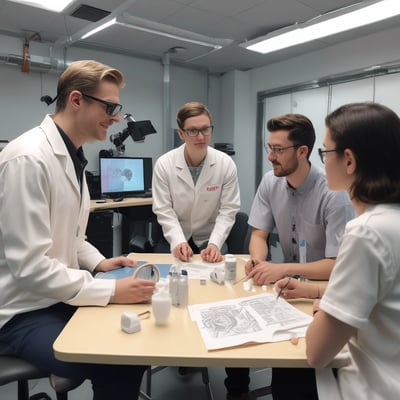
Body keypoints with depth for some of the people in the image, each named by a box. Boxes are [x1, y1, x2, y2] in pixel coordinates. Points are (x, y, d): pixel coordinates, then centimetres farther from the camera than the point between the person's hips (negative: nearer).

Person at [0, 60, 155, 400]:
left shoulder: (72, 155, 7)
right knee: (120, 365, -20)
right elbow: (29, 266, -27)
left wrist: (98, 262, 1)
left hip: (58, 295, 9)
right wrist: (110, 290, -24)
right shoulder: (29, 157, -24)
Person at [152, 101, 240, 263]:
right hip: (173, 240, 0)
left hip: (209, 240, 0)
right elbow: (164, 210, -9)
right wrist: (178, 241, -23)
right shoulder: (164, 164, -11)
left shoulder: (226, 164, -10)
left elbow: (228, 210, -9)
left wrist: (214, 244, -22)